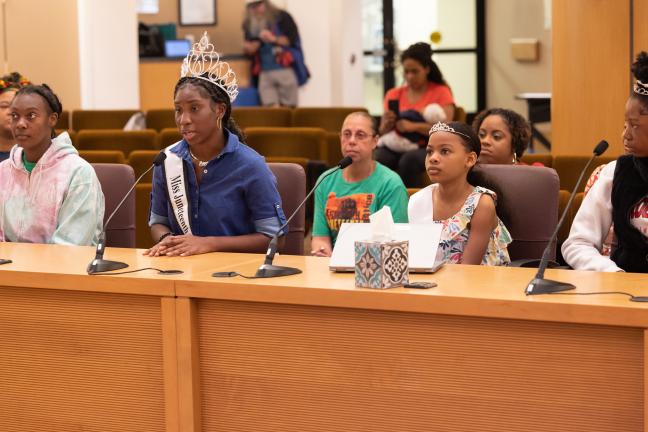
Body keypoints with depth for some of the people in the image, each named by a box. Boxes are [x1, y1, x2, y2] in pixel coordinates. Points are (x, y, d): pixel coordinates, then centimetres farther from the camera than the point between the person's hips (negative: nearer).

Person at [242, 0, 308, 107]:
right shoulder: (249, 25, 14)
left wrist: (274, 39, -19)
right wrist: (248, 48, -8)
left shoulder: (282, 17, 2)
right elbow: (250, 49, 16)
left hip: (285, 70, -3)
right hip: (265, 73, 3)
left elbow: (292, 39, -5)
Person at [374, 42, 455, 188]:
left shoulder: (441, 92, 8)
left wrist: (414, 126, -20)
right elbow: (383, 132, 15)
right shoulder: (394, 95, 19)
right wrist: (387, 124, -9)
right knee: (377, 159, -32)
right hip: (396, 147, 3)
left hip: (428, 148, -3)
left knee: (409, 159, -37)